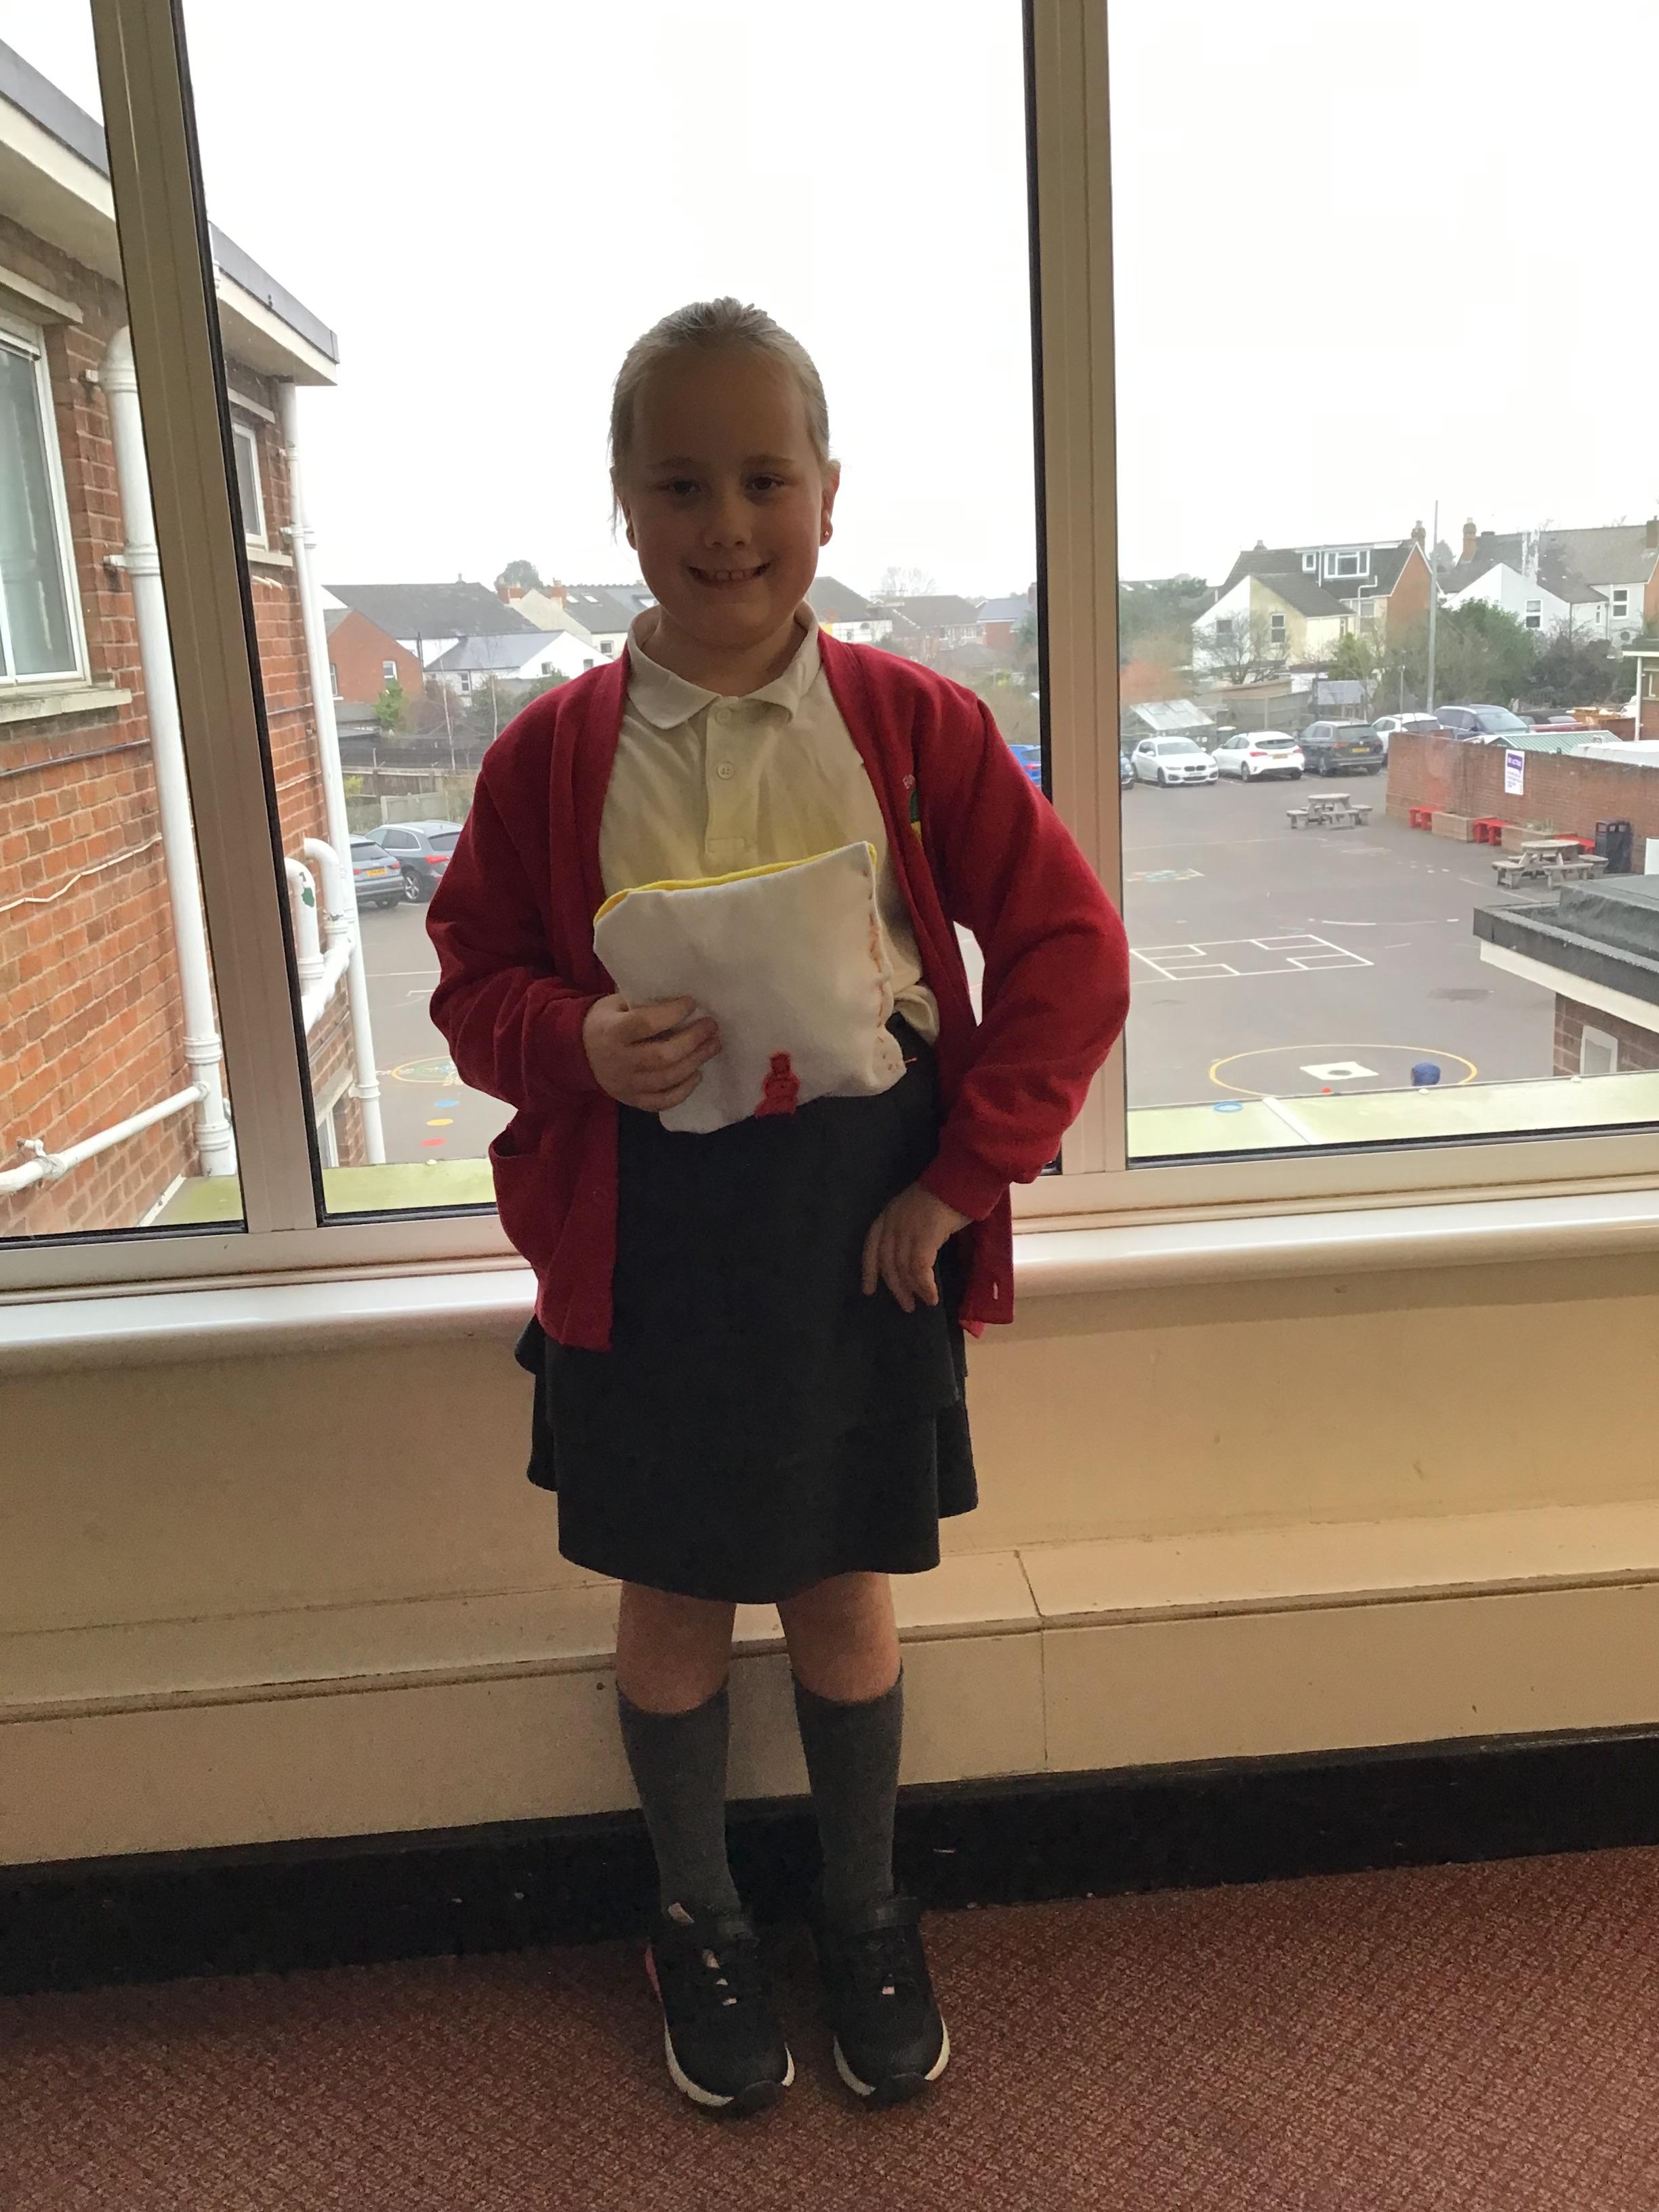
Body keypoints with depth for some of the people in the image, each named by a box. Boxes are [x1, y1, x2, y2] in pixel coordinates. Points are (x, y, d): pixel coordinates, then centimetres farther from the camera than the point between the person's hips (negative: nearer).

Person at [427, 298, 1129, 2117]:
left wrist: (964, 1174, -8)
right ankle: (698, 1922, 42)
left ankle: (864, 1913, 42)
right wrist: (582, 1045, -19)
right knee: (671, 1603, 16)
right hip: (645, 1237, 1)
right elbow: (476, 973, 4)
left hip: (867, 1226, 0)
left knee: (843, 1595, 16)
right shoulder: (554, 750, -3)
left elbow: (1070, 951, -3)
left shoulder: (914, 726, -4)